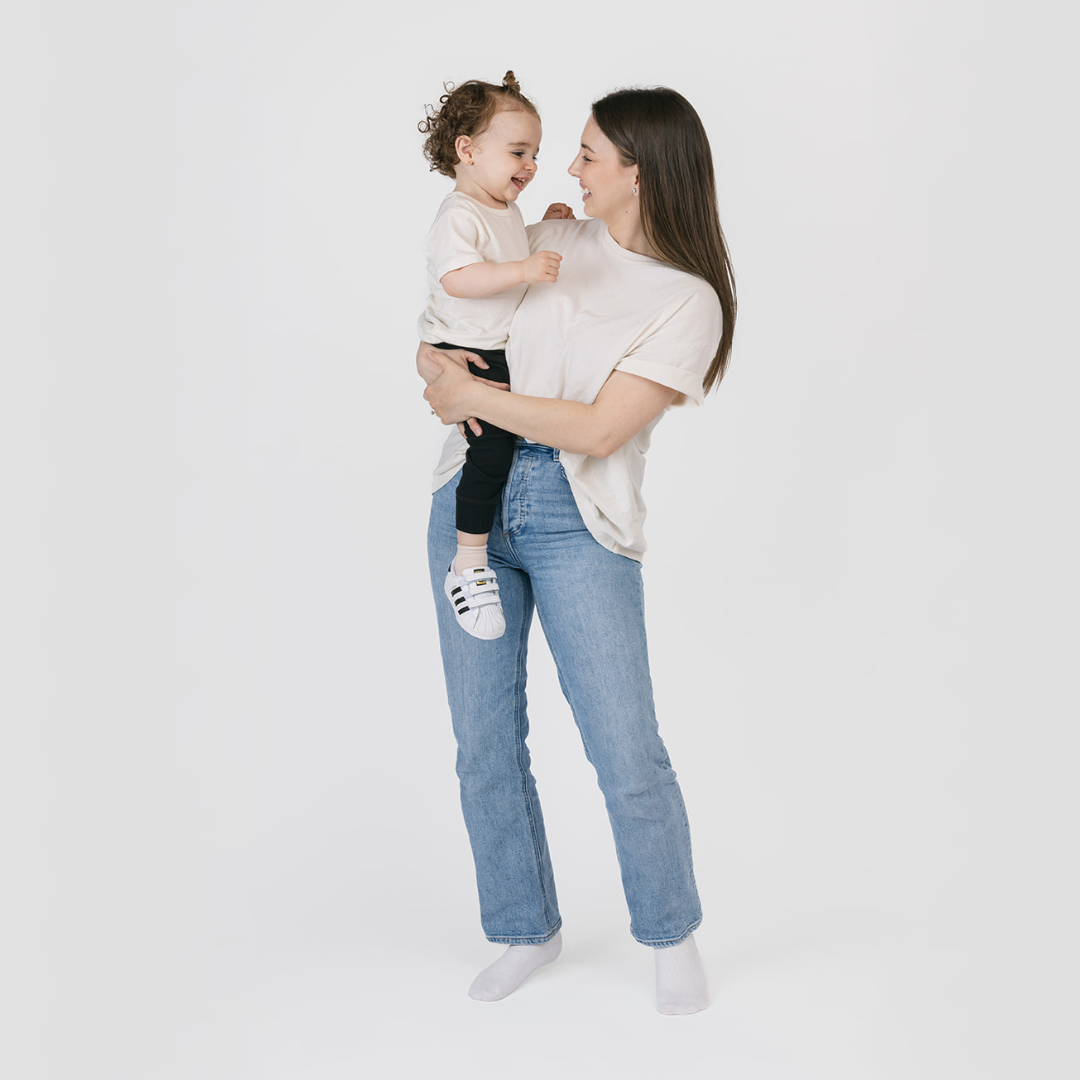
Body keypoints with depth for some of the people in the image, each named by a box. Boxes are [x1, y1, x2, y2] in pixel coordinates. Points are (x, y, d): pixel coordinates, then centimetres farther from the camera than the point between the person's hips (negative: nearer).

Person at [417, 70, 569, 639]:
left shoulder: (507, 209, 14)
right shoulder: (459, 215, -17)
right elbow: (457, 277, -31)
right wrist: (523, 268, -39)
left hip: (506, 350, 10)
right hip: (464, 354, -10)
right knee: (492, 441, -21)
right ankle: (469, 566, -14)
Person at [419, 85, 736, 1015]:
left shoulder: (689, 301, -7)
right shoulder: (550, 243, 9)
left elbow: (597, 430, -15)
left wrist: (475, 396, -10)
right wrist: (440, 363, -2)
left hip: (580, 523, -5)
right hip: (475, 497, 5)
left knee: (628, 754, -5)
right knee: (485, 743, 8)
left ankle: (673, 936, 21)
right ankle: (527, 931, 27)